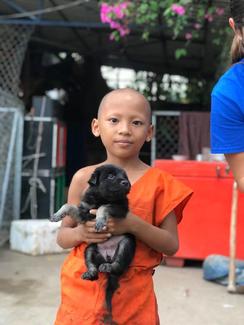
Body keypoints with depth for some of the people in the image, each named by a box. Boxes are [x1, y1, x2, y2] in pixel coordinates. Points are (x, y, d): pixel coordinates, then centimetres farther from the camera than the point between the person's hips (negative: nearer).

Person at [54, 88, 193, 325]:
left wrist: (133, 224, -21)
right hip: (83, 289, 1)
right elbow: (62, 236, 5)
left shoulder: (158, 182, -5)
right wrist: (80, 233, -16)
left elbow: (171, 245, -6)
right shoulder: (84, 178, -2)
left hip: (133, 294, -1)